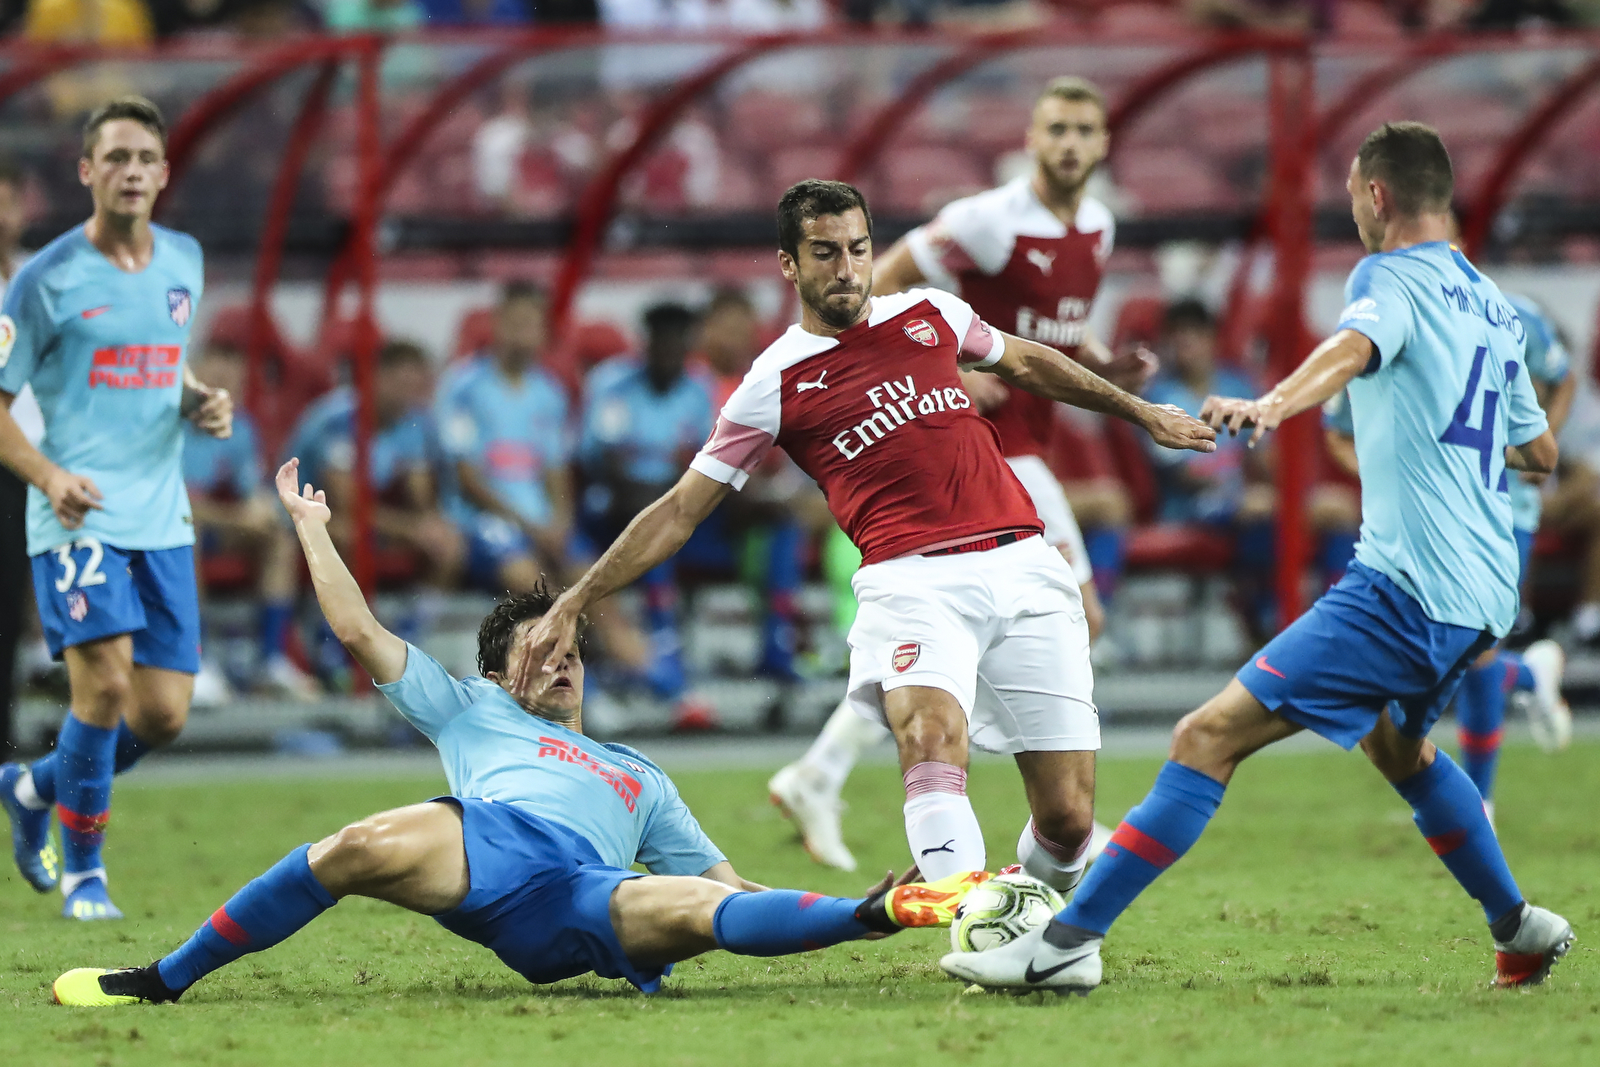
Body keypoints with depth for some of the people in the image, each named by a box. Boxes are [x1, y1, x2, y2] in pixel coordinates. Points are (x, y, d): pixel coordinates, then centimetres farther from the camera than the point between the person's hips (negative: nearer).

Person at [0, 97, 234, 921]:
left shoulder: (183, 261, 10)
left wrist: (201, 403, 3)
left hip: (161, 517, 5)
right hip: (79, 515, -5)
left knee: (163, 714, 2)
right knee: (105, 681, -19)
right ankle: (82, 868, 1)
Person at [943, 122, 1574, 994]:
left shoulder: (1392, 277, -4)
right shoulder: (1491, 307, 19)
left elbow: (1356, 343, -29)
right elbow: (1540, 451, 31)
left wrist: (1273, 404, -49)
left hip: (1406, 587, -9)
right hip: (1483, 590, 9)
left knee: (1207, 739, -13)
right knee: (1396, 745, 37)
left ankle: (1068, 941, -21)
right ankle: (1519, 928, 44)